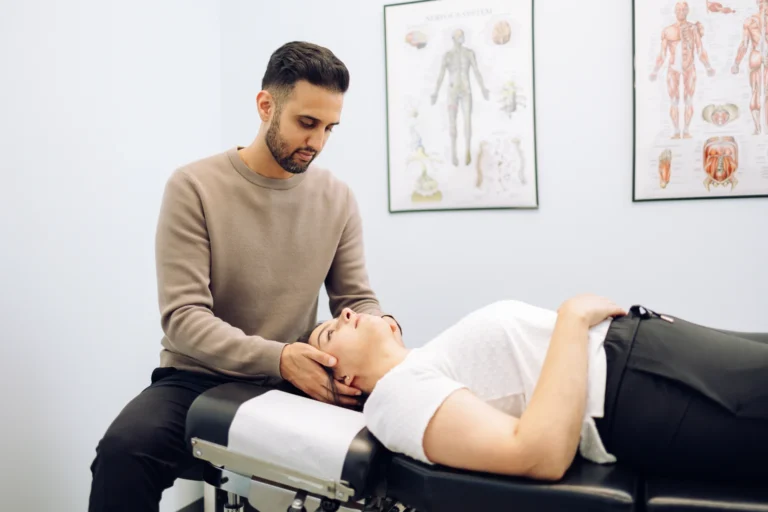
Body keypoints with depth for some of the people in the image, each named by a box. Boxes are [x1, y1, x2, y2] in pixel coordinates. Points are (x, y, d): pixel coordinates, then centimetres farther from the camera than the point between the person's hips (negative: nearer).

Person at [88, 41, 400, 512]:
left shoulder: (338, 199, 2)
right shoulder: (195, 187, -10)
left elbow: (356, 298, 7)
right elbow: (183, 317, -16)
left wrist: (381, 325, -19)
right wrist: (278, 358, -31)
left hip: (294, 381, 3)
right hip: (201, 378, -2)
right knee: (126, 447, -33)